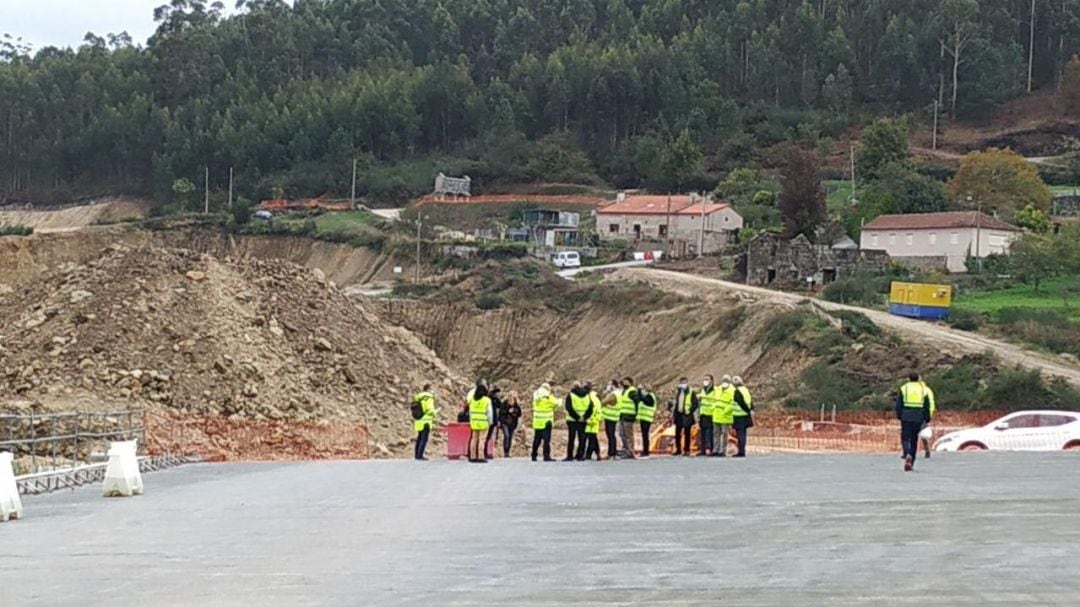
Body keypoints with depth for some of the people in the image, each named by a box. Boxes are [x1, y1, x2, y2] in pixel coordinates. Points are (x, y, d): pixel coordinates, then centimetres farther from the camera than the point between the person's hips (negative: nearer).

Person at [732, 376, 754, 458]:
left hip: (739, 415, -8)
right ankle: (742, 451, 18)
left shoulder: (737, 391, -13)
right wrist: (751, 410, 1)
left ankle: (741, 452, -4)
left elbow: (742, 403, -17)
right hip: (746, 415, 8)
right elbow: (750, 401, 9)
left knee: (740, 434, -4)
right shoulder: (746, 390, 12)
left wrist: (749, 411, -10)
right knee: (743, 433, 14)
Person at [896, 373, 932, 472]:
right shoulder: (923, 389, 8)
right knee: (914, 439, 9)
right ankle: (911, 463, 9)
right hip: (918, 418, 2)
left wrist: (899, 416, 7)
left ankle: (907, 455, -29)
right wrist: (926, 419, 9)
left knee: (905, 438, 1)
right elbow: (927, 406, 6)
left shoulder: (903, 388, 3)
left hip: (906, 416, -2)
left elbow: (898, 404, 0)